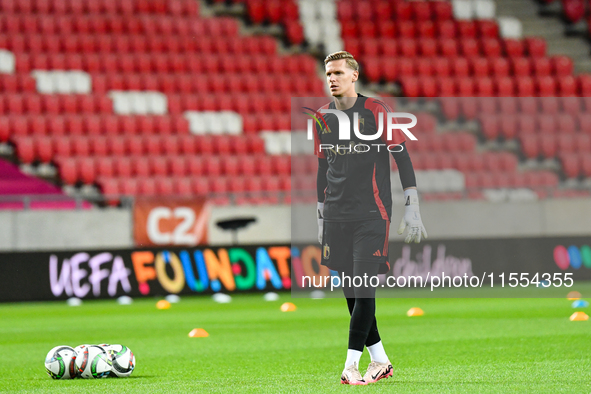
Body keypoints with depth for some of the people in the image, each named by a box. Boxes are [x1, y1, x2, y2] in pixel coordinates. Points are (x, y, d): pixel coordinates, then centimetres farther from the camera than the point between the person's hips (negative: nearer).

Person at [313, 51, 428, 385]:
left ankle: (351, 365, -11)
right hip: (337, 216, 5)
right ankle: (380, 361, 16)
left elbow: (403, 158, -5)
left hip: (372, 214, -5)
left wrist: (412, 209, -10)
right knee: (350, 291, 5)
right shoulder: (323, 117, 10)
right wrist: (321, 216, 19)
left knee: (365, 289, -10)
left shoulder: (376, 111, -5)